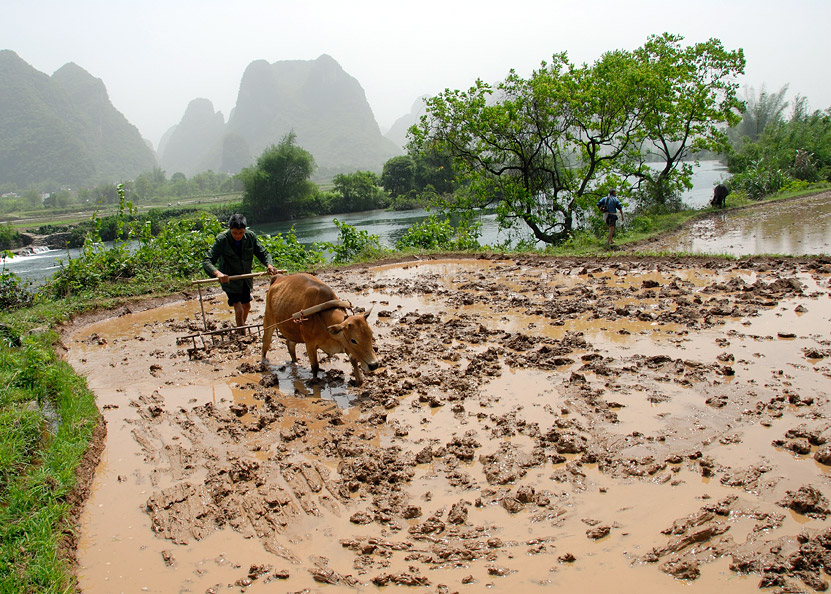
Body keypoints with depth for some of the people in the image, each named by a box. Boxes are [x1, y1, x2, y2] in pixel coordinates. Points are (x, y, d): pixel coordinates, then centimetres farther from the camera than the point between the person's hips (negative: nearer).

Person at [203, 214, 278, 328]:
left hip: (245, 278, 5)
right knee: (239, 310, -12)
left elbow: (263, 253, -6)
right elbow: (207, 261, -29)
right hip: (229, 279, -5)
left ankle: (242, 326, 47)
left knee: (247, 306, 20)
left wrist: (269, 265, -28)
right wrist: (217, 273, -49)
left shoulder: (250, 236, -14)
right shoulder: (221, 240, -24)